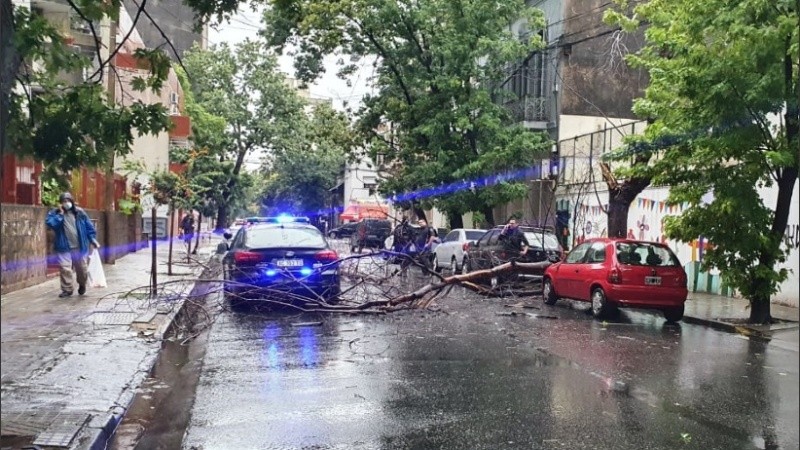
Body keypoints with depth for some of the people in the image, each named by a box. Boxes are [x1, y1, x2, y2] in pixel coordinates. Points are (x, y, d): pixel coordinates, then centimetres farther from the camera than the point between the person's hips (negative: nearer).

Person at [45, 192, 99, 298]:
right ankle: (67, 289, 6)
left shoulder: (80, 212, 3)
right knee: (64, 268, -7)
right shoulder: (55, 213, 2)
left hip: (79, 247, 1)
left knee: (81, 268, 11)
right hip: (64, 247, -1)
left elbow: (89, 227, 5)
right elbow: (50, 223, -16)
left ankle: (82, 285, 36)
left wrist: (93, 240, -1)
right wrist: (60, 214, -16)